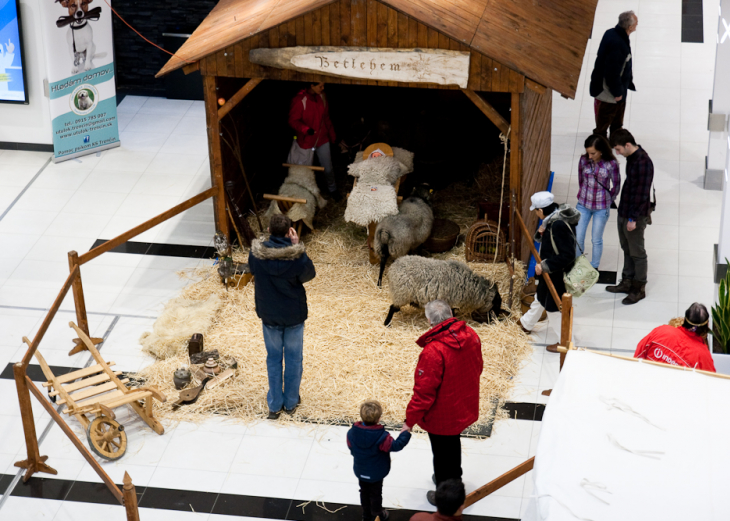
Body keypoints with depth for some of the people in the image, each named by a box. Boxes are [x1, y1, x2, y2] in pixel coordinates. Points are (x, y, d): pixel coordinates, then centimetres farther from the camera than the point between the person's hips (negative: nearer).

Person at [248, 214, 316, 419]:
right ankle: (291, 402, 29)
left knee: (273, 358, 17)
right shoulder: (296, 257, -24)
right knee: (294, 358, 17)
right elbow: (309, 274, -5)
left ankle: (274, 405, 24)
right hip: (294, 315, -2)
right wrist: (297, 245, -9)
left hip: (269, 315, 2)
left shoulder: (256, 254, -18)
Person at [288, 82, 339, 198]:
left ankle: (332, 188, 40)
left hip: (322, 139, 4)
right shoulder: (299, 100, -24)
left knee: (328, 168, 14)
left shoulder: (322, 96, -5)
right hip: (306, 142, -4)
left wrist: (331, 134, 13)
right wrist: (306, 129, -35)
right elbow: (293, 121, -18)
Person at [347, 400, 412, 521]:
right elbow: (396, 446, -26)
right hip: (376, 474, -4)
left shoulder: (352, 432, -19)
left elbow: (350, 447, -2)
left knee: (364, 492, 25)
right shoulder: (382, 437, -34)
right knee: (375, 494, 19)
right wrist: (405, 433, -13)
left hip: (360, 471, 4)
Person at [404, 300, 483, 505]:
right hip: (463, 408, 7)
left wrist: (411, 419, -14)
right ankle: (454, 479, 54)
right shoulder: (471, 336, -13)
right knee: (453, 444, 31)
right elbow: (477, 367, 5)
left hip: (442, 417, -7)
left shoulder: (433, 352, -36)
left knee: (442, 453, 15)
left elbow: (423, 392, -28)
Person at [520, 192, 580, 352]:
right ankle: (526, 324, 54)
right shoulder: (553, 220, -2)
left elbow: (567, 255, -32)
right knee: (540, 298, 31)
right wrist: (541, 233, -7)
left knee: (555, 308, 7)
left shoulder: (559, 225, -32)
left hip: (558, 276, -10)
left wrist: (545, 266, -27)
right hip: (549, 273, 10)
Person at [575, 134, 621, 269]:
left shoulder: (611, 164, -18)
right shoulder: (584, 160, -10)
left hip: (601, 208, -3)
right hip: (583, 205, 3)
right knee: (578, 238, 6)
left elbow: (616, 186, -4)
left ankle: (594, 268, 31)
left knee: (596, 240, 11)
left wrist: (607, 200, 5)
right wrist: (583, 195, 13)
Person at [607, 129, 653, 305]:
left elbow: (642, 193, -24)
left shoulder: (643, 163, -25)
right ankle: (627, 282, 34)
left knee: (637, 253, 4)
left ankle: (639, 289, 15)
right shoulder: (631, 157, 4)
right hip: (624, 211, 9)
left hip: (636, 216, -9)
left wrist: (633, 218, -22)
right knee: (627, 250, 20)